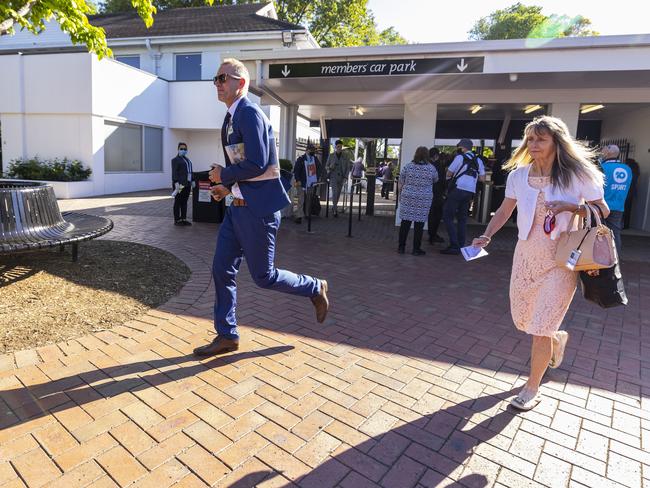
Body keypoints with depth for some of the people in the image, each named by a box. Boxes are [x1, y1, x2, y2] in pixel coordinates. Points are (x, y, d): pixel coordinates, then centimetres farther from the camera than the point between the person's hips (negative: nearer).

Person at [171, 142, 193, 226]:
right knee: (178, 202, -1)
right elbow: (174, 172, -12)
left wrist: (192, 181, 15)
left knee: (184, 202, 10)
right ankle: (177, 220, 3)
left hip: (187, 184, 7)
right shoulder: (175, 160, -3)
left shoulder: (188, 160, 20)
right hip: (179, 184, -7)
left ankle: (184, 219, 15)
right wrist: (176, 183, -21)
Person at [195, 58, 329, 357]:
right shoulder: (232, 118, 15)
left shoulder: (250, 114, -15)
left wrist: (224, 176, -11)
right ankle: (227, 336, 22)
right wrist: (228, 186, 8)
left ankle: (315, 289, 26)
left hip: (257, 209, -10)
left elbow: (256, 164, -25)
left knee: (263, 276, 1)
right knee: (222, 270, 9)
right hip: (238, 207, 10)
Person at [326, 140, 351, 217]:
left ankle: (334, 206, 30)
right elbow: (327, 165, 10)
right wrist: (329, 169, -13)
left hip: (341, 177, 2)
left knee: (338, 193, 11)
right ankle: (335, 210, -14)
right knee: (335, 192, -14)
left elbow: (348, 167, 2)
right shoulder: (331, 155, 1)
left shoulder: (346, 155, 0)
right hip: (333, 176, -2)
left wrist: (346, 176, -7)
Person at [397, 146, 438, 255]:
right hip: (424, 200, -1)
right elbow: (435, 180, 15)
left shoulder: (407, 166, 0)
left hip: (407, 198, 1)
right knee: (419, 224, 4)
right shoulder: (431, 168, -2)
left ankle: (401, 247, 13)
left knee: (405, 222, 8)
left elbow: (401, 184, 4)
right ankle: (416, 249, 10)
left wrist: (400, 195, 17)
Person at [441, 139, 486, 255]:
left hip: (457, 190, -6)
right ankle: (461, 246, 14)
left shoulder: (460, 157, -2)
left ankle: (454, 246, -11)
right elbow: (482, 178, 12)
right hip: (470, 192, 6)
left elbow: (449, 173, 0)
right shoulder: (478, 160, 14)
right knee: (462, 219, 14)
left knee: (448, 217, -3)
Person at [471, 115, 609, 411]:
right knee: (521, 320, 16)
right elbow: (504, 211, 8)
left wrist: (570, 206, -21)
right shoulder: (519, 175, -1)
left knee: (540, 329, -2)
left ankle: (532, 389, 18)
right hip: (526, 254, 4)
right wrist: (487, 236, -6)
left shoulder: (577, 175, -10)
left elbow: (603, 210, -2)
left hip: (561, 260, -4)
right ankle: (558, 338, 51)